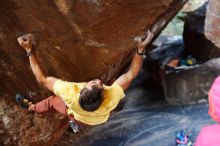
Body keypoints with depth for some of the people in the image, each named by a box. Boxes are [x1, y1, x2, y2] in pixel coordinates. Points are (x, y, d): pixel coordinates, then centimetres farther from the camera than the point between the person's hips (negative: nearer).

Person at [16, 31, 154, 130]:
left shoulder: (71, 94, -52)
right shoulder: (110, 100, -49)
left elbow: (42, 79, -40)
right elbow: (131, 74, -37)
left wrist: (29, 50, -40)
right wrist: (141, 49, -45)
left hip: (79, 119, -1)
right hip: (101, 119, 1)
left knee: (52, 100, 23)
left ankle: (31, 107, 53)